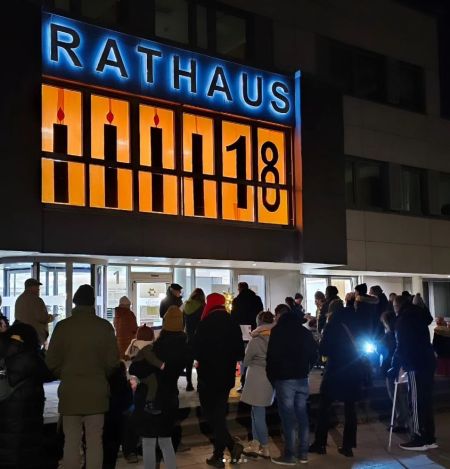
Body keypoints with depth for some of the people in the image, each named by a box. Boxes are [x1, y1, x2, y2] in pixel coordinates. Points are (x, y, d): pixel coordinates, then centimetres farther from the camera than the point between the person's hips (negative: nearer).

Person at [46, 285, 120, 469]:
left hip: (70, 390, 0)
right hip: (97, 390, 0)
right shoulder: (104, 326, -6)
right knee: (94, 441, 5)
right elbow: (113, 360, -4)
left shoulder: (63, 326, -5)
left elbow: (51, 361, -3)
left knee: (71, 441, 6)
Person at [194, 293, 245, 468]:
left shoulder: (205, 324, -15)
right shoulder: (233, 323, 1)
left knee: (211, 414, 4)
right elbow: (240, 353, 4)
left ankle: (232, 445, -10)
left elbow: (196, 351, -15)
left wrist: (203, 360, 5)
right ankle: (218, 454, 17)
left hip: (208, 375, -5)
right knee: (219, 414, 14)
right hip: (227, 376, 5)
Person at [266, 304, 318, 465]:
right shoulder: (304, 330, 11)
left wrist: (271, 377, -1)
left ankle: (289, 455, 2)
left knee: (287, 416, -2)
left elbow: (272, 356, -12)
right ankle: (303, 452, 17)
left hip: (284, 379, -6)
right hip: (302, 378, 6)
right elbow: (314, 354, 12)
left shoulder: (278, 330, -6)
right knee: (302, 414, 12)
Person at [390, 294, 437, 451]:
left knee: (416, 402, -5)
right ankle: (429, 438, 13)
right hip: (427, 361, 8)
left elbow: (401, 347, -12)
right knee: (425, 401, 10)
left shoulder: (403, 319, -7)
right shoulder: (419, 315, 17)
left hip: (415, 365, -8)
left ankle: (419, 439, -3)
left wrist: (395, 367, -8)